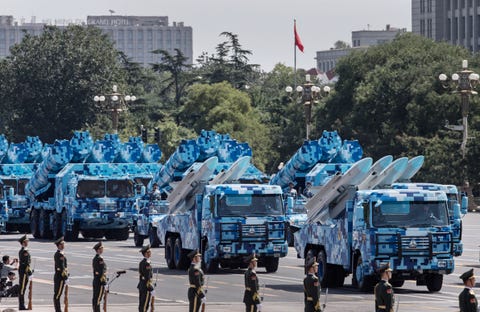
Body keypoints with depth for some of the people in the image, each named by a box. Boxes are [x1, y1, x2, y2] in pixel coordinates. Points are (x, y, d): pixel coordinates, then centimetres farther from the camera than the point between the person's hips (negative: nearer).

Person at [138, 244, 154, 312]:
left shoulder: (142, 262, 11)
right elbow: (148, 276, -20)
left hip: (141, 285, 10)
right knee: (145, 305, -6)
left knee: (141, 304, 12)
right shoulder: (147, 263, -18)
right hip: (146, 285, -10)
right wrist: (150, 287, -17)